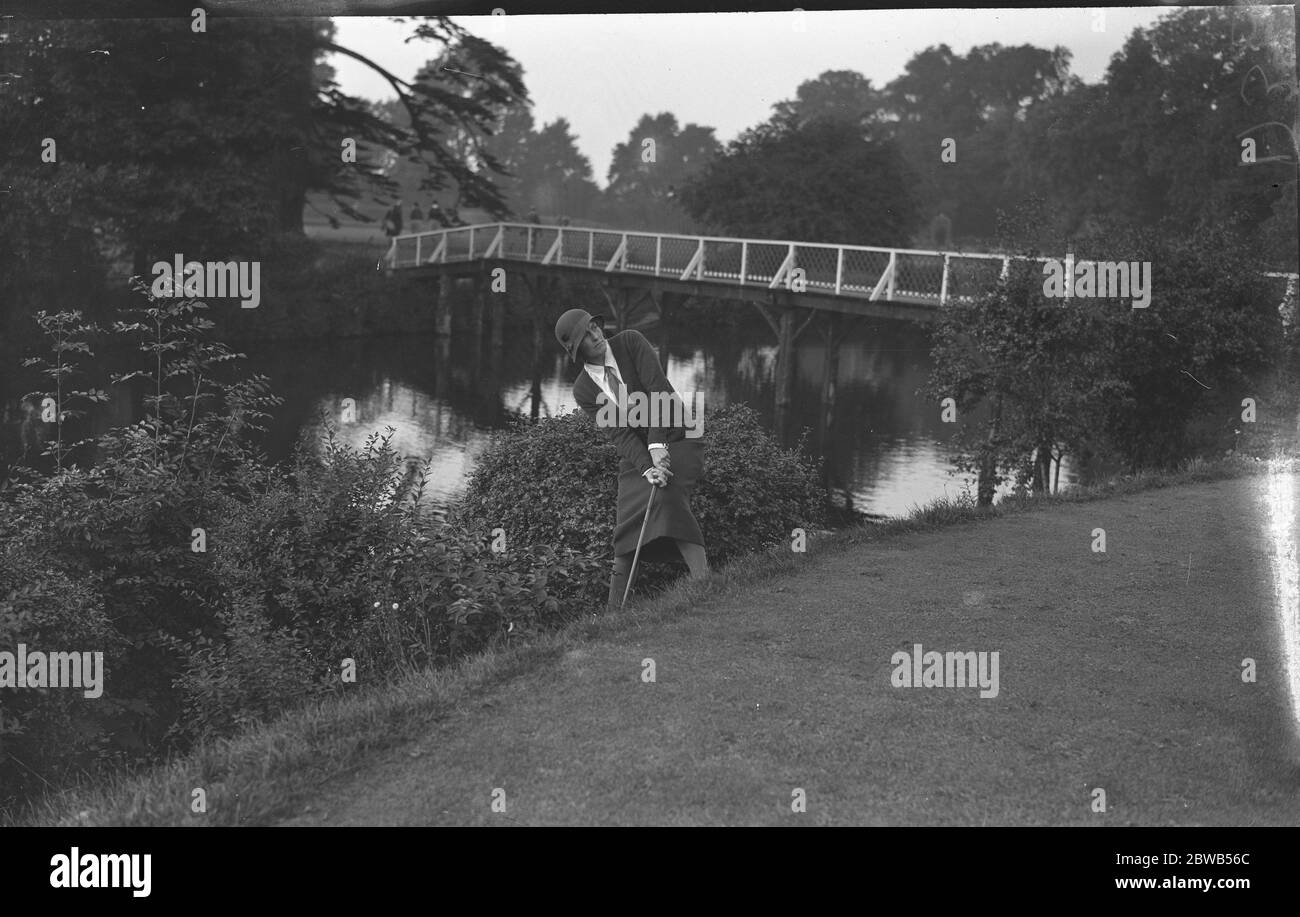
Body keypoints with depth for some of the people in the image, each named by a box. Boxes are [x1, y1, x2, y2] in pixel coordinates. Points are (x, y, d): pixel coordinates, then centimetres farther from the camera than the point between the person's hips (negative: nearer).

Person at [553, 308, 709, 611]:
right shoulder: (583, 390, -2)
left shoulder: (630, 342, -7)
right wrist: (647, 469, -26)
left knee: (669, 499, -28)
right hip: (635, 454, 3)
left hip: (675, 439, -3)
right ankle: (614, 609, -1)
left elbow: (660, 390, -17)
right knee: (629, 521, -8)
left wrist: (658, 444, -25)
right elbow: (618, 434, -11)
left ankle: (704, 582, -36)